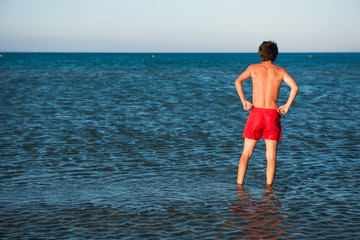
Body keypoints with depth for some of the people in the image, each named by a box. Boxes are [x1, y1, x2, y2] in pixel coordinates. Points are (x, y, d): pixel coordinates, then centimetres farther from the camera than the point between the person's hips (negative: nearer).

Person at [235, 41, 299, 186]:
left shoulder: (254, 68, 7)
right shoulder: (280, 71, 9)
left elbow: (238, 82, -9)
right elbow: (295, 87, -6)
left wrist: (244, 101, -8)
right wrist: (287, 106, -3)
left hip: (256, 114, -1)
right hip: (273, 114, 1)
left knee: (246, 154, 6)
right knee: (271, 156, 8)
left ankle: (239, 185, 0)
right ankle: (268, 188, 6)